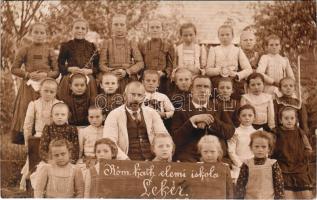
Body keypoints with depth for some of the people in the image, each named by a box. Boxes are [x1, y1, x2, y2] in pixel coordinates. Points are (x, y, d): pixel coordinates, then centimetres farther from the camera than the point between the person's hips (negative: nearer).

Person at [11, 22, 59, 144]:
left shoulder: (49, 51, 7)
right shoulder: (25, 50, 5)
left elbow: (56, 71, 6)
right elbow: (14, 69, 5)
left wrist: (46, 75, -12)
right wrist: (28, 74, -9)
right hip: (29, 86, 0)